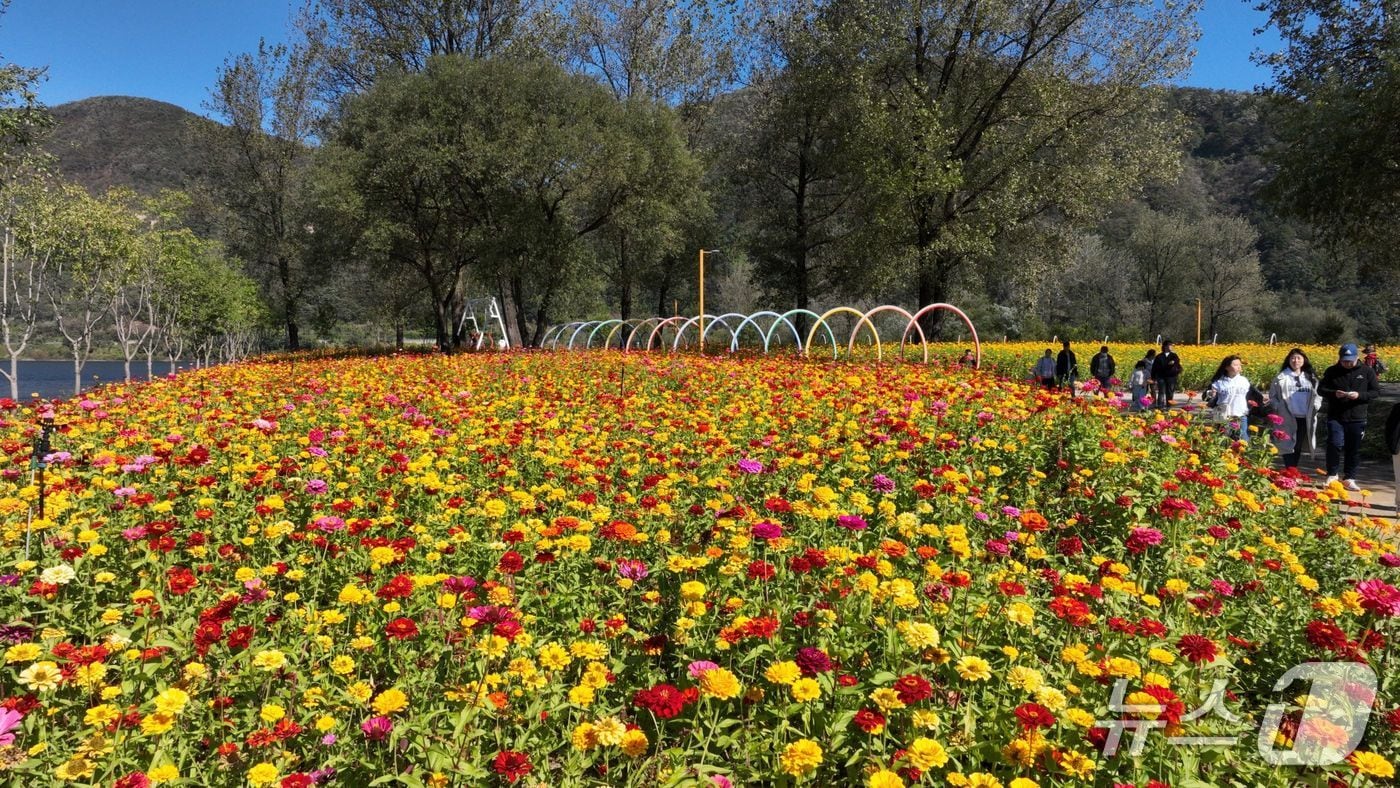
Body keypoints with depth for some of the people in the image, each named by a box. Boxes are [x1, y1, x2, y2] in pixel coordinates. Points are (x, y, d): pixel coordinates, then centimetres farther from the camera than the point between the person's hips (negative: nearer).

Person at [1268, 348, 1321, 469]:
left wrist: (1315, 406, 3)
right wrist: (1278, 408, -6)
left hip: (1305, 418, 4)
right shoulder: (1281, 377, 0)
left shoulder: (1311, 377, 11)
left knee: (1298, 446, 10)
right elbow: (1272, 395, 5)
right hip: (1288, 418, -4)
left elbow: (1318, 394, 18)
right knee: (1288, 446, -5)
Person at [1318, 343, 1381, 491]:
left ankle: (1349, 479, 18)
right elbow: (1320, 389, 4)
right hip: (1335, 417, -1)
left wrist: (1359, 395, -17)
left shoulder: (1367, 371, 1)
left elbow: (1375, 391, 2)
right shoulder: (1332, 371, 1)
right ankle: (1332, 475, 4)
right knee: (1335, 444, -13)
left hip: (1357, 419, 1)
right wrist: (1334, 393, -17)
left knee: (1353, 450, 7)